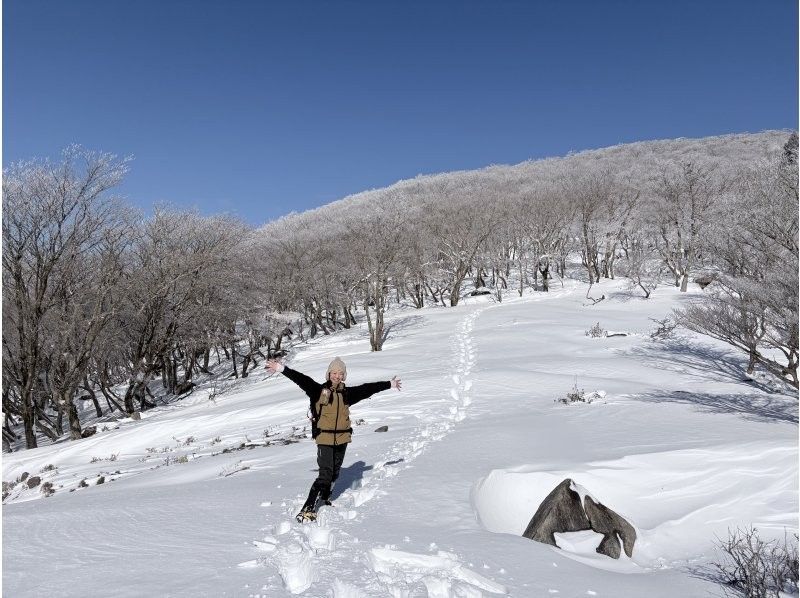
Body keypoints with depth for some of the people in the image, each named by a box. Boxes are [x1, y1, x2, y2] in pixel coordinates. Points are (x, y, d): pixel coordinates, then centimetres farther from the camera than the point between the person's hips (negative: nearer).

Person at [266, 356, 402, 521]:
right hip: (324, 438, -5)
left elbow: (367, 388, 15)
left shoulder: (347, 393, 8)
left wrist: (389, 384, 21)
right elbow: (302, 379, -14)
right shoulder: (319, 390, -4)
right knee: (325, 474, -13)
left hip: (342, 438, 5)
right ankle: (308, 508, -10)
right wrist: (283, 369, -25)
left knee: (334, 472, 16)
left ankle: (325, 499, 38)